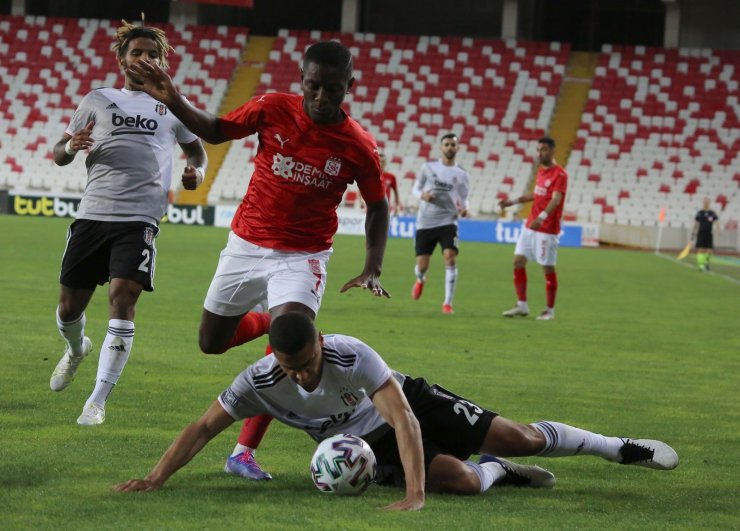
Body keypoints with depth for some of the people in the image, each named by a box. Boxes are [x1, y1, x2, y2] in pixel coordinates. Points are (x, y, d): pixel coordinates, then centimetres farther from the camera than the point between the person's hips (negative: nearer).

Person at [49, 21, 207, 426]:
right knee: (70, 305, 6)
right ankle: (76, 349, 44)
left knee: (122, 297, -18)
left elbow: (195, 147, 27)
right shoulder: (97, 101, 12)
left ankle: (98, 401, -14)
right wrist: (71, 147, -10)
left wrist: (197, 171, 5)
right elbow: (58, 155, 14)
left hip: (140, 218, -2)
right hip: (92, 213, 2)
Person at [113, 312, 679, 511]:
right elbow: (204, 428, -18)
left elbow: (404, 421, -42)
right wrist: (157, 478, -31)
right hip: (370, 446, 2)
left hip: (410, 403, -2)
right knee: (463, 480, -27)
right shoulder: (258, 382, -27)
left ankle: (622, 448, 21)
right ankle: (494, 471, 11)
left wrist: (415, 497, -52)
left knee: (522, 439, -3)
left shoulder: (352, 354, -36)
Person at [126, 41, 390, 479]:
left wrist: (372, 270, -9)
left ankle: (244, 451, -15)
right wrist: (174, 101, -14)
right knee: (212, 342, 12)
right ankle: (274, 321, 43)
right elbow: (215, 131, 4)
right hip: (247, 245, 3)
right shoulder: (274, 110, -11)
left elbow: (378, 207, 2)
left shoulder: (359, 147, -13)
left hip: (302, 256, -3)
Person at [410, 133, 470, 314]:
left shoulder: (462, 175, 6)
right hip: (425, 223, 0)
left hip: (448, 222, 0)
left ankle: (448, 303, -12)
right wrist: (422, 195, -14)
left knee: (450, 258, -21)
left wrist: (463, 209, -11)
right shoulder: (428, 167, 4)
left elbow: (464, 199, 13)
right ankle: (420, 280, 41)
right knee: (422, 265, 0)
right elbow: (415, 188, 10)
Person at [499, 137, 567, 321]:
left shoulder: (559, 174, -14)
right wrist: (514, 201, 29)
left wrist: (542, 217, -41)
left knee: (548, 268, -2)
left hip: (547, 229, -8)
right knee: (518, 261, 5)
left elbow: (556, 199, -27)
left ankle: (550, 310, 9)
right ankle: (522, 305, 13)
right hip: (530, 226, 8)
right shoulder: (541, 171, 12)